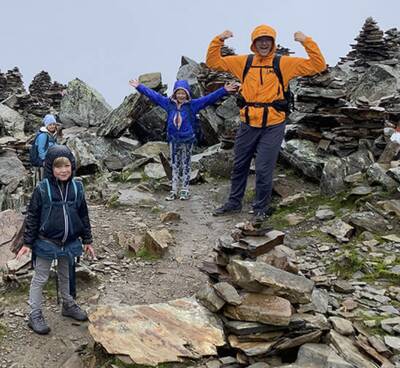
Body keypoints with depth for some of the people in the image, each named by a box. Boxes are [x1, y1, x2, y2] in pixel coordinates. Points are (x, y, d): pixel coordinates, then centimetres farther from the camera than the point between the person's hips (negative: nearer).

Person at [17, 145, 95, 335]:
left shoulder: (77, 187, -2)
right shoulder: (42, 189, -13)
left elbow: (83, 215, 6)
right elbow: (32, 217, -7)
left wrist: (87, 240, 8)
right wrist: (27, 243, -7)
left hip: (70, 242, 4)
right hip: (46, 242, -4)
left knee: (65, 276, 22)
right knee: (40, 279, 7)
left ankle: (68, 305, 40)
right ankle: (35, 316, 17)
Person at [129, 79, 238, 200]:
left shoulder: (193, 104, -6)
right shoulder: (169, 103, 1)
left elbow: (210, 98, -11)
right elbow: (153, 95, 5)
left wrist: (224, 90, -19)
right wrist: (139, 86, 6)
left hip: (187, 140, -2)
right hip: (173, 140, 3)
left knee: (186, 165, 6)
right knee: (175, 165, 9)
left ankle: (184, 191, 15)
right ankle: (174, 191, 16)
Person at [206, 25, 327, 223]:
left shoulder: (284, 63, -1)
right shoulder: (243, 62, 6)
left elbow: (318, 65, -4)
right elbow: (213, 62, 9)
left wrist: (307, 42, -14)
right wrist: (218, 41, -4)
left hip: (273, 126, -3)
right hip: (248, 124, 3)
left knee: (264, 169, 2)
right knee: (239, 166, 15)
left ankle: (261, 208, 20)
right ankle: (234, 203, 33)